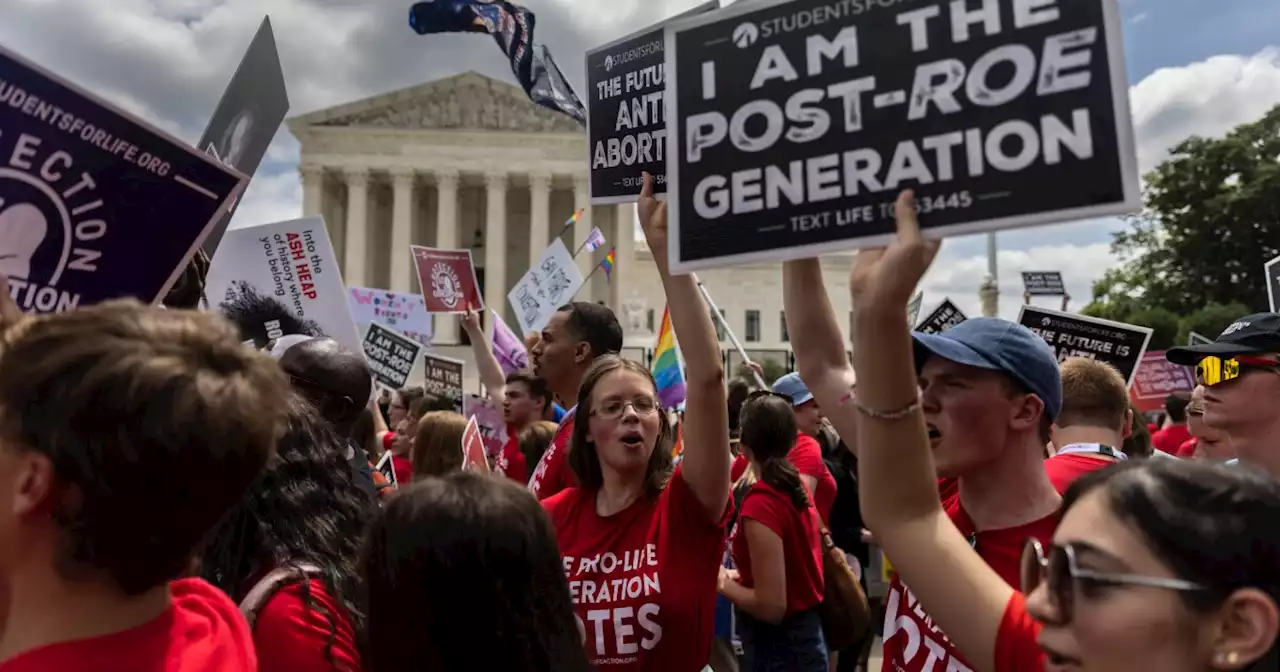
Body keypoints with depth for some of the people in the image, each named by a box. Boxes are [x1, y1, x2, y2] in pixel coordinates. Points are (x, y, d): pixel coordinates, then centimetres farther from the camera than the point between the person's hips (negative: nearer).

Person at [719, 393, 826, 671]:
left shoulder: (760, 504, -24)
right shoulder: (798, 488, 0)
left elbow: (771, 606, -23)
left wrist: (724, 582, -10)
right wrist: (741, 575, 9)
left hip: (778, 648, -8)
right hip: (807, 635, 8)